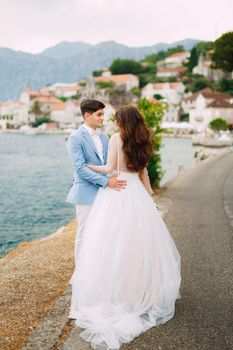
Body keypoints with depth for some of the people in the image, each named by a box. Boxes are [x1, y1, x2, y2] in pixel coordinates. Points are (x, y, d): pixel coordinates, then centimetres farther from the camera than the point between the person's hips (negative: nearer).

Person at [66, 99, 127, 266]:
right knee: (84, 234, 2)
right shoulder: (75, 137, -9)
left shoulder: (104, 137, 12)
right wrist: (106, 181, -23)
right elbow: (80, 168, -18)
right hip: (87, 194, -6)